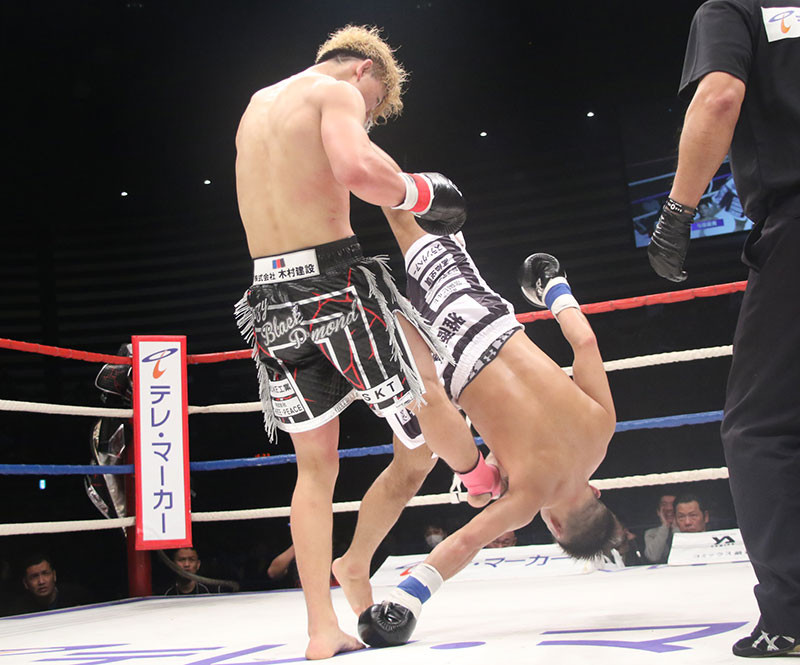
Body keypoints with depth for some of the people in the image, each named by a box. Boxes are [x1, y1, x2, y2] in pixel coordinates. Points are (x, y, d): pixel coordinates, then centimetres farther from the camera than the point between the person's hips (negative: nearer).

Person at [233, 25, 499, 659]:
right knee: (429, 387, 19)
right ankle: (486, 479, 43)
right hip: (335, 278, -7)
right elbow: (357, 167, -21)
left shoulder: (256, 104, 24)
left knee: (315, 469, 11)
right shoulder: (338, 90, -1)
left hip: (271, 294, 7)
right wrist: (418, 192, -5)